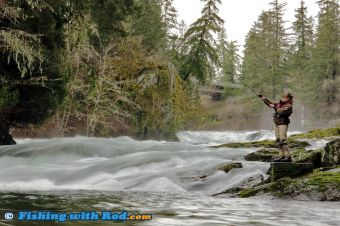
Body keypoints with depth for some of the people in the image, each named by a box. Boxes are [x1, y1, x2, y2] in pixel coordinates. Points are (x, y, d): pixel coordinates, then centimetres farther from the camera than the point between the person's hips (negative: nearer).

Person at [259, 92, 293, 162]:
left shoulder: (289, 106, -10)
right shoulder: (280, 103, 14)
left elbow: (282, 111, -25)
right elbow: (271, 104, 25)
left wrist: (274, 107, -20)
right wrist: (264, 99, 14)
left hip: (283, 123, -9)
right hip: (277, 123, 9)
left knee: (283, 140, -15)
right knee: (278, 140, 8)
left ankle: (288, 157, -16)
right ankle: (282, 156, 13)